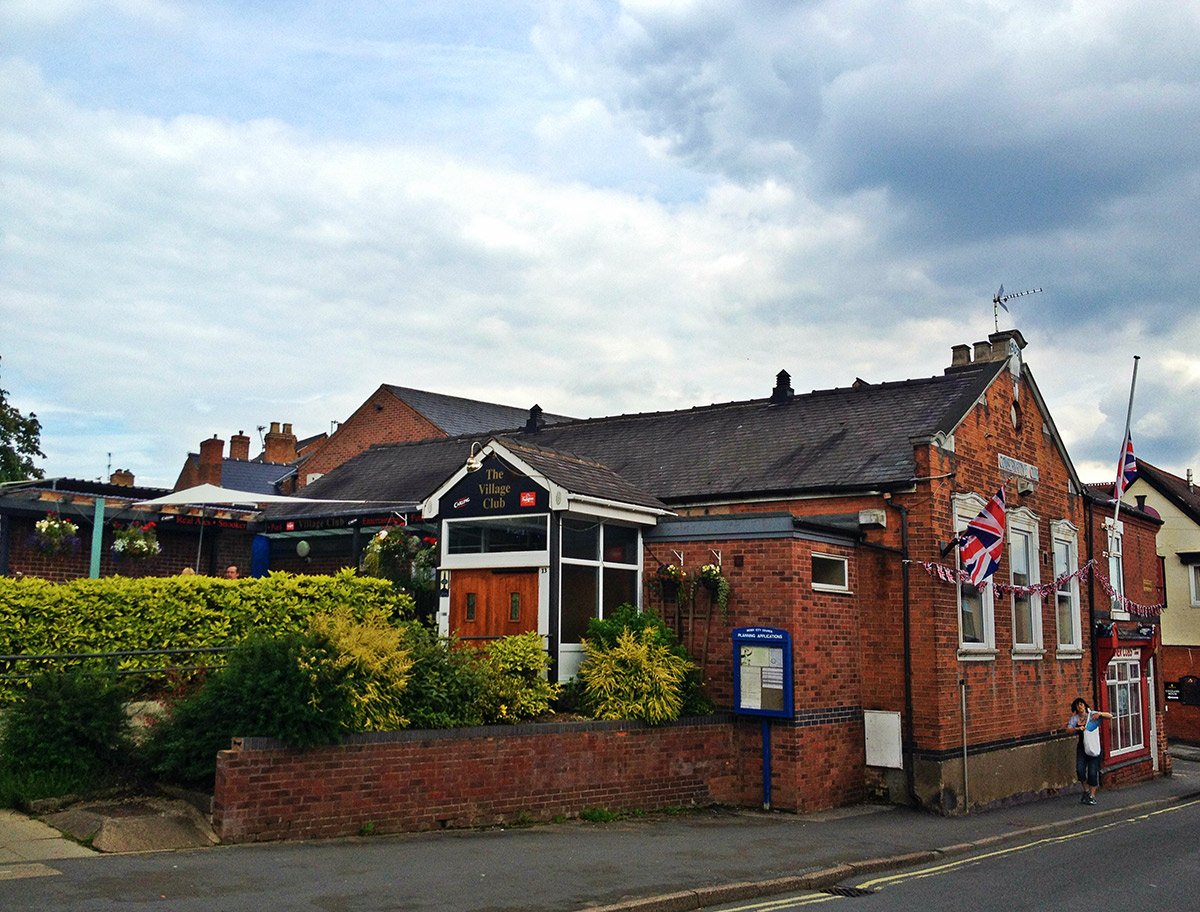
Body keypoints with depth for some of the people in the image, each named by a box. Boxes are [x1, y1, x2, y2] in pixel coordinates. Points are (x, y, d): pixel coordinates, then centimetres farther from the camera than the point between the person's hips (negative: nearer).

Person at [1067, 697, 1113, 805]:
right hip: (1082, 746, 2)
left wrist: (1100, 714, -23)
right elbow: (1068, 729, -10)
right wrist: (1077, 728, -29)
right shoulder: (1075, 718, 2)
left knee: (1093, 771, -3)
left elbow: (1110, 716, -5)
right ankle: (1086, 790, 11)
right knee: (1080, 769, -11)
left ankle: (1092, 796, 6)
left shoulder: (1092, 714, -2)